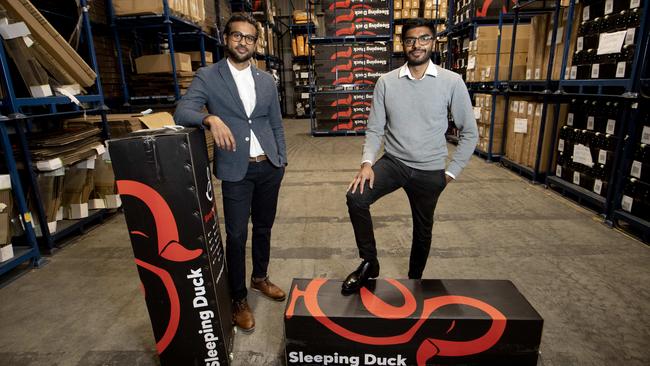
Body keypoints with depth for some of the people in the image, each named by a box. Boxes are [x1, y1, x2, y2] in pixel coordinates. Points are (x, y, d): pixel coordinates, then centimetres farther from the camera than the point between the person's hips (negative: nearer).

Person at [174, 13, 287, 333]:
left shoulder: (266, 80, 10)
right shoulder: (207, 77, -1)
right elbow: (182, 111, -14)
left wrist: (282, 161, 10)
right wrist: (210, 118, -33)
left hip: (269, 167, 4)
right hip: (236, 170, -4)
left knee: (264, 228, 16)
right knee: (237, 235, 1)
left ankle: (260, 278, 38)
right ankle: (238, 300, 19)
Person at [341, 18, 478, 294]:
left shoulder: (452, 82, -6)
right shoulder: (386, 82, -3)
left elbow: (469, 132, 0)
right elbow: (375, 129, -1)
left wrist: (452, 171, -2)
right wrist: (367, 162, -17)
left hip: (429, 171, 0)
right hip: (393, 162, 1)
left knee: (422, 230, 14)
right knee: (356, 197, -24)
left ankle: (415, 280, 42)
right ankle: (369, 263, -2)